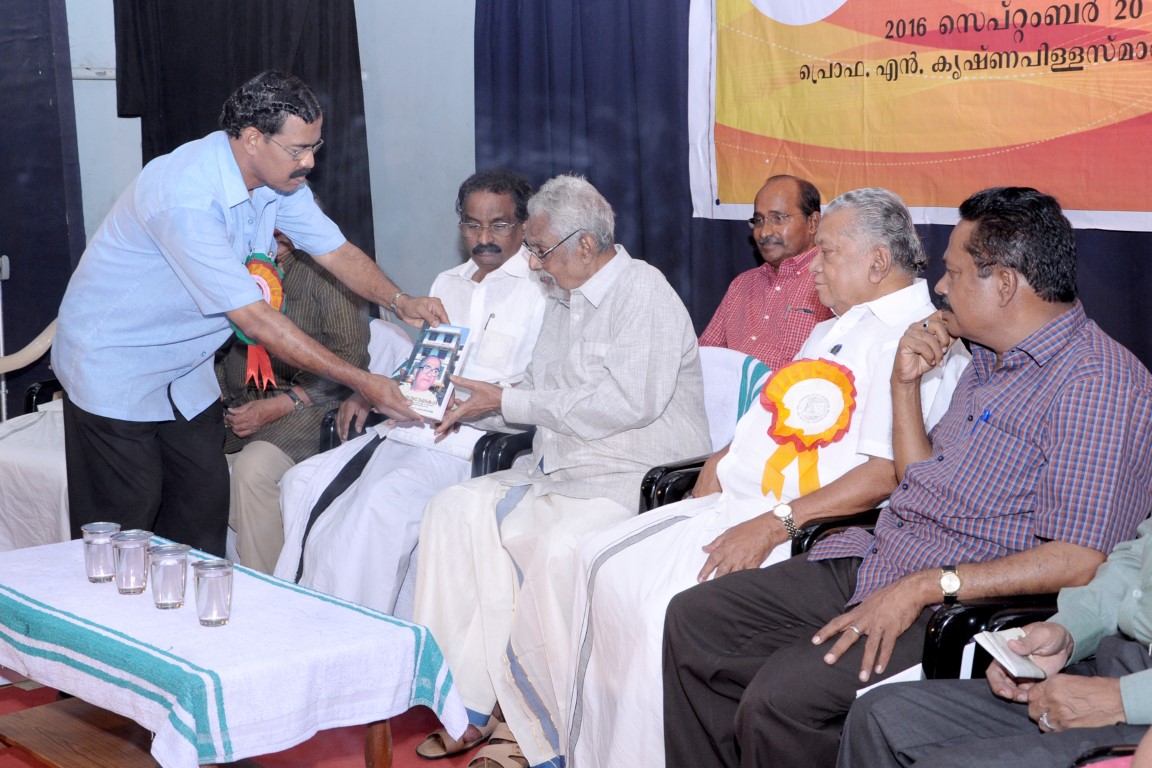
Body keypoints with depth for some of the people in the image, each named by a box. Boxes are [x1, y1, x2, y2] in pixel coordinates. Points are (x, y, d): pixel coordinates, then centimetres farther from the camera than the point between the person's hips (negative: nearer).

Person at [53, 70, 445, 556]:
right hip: (115, 366, -8)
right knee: (124, 532, -4)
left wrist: (399, 301, -21)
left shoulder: (279, 178, -7)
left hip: (183, 368, 8)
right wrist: (361, 383, -31)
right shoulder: (187, 196, -33)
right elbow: (254, 319, -33)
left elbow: (337, 252, 0)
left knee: (204, 507, 6)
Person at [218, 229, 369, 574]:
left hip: (306, 404, -5)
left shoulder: (327, 269, -4)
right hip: (238, 403, 6)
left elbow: (350, 359, -9)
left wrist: (277, 407, -16)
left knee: (252, 467, -32)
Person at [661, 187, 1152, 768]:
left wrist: (926, 586, -24)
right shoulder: (988, 360, 17)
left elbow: (1078, 559, -23)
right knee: (693, 618, 1)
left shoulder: (1096, 381, -15)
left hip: (957, 606, -10)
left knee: (779, 698, -27)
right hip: (873, 564, 10)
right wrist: (905, 383, 10)